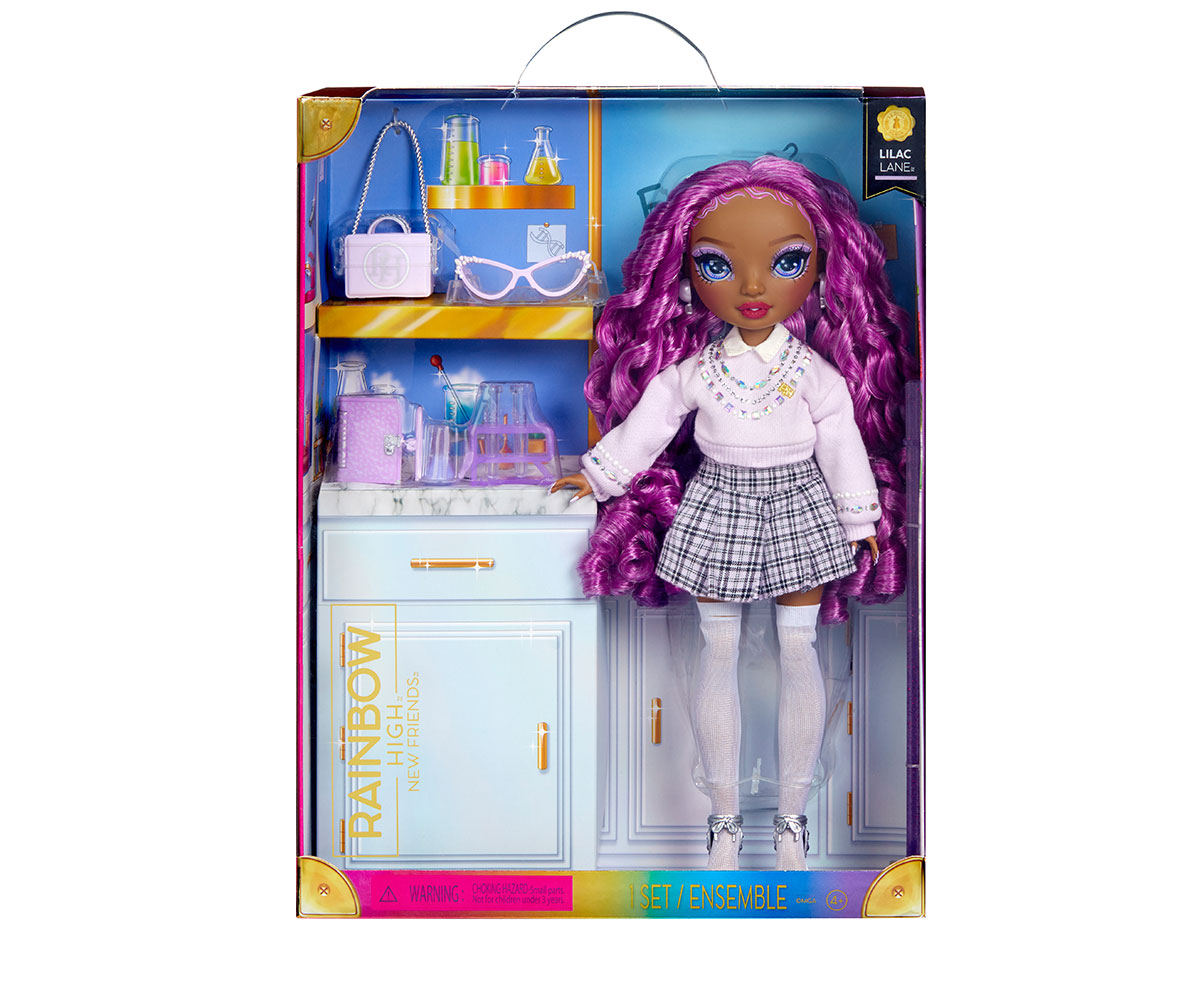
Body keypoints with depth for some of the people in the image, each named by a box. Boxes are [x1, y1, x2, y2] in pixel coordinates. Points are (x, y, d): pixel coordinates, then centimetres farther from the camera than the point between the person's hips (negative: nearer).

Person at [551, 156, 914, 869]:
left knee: (799, 651, 5)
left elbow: (844, 446, -1)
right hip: (717, 512, 1)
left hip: (799, 510, 0)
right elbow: (645, 425, 4)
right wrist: (598, 473, 10)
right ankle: (725, 812, 18)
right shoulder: (695, 372, -8)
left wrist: (861, 519, 4)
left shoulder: (816, 373, -9)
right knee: (720, 651, 6)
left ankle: (794, 813, 18)